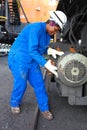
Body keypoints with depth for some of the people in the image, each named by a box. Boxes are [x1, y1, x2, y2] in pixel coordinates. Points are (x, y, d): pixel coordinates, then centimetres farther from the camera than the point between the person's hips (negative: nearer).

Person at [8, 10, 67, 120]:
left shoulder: (48, 33, 5)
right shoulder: (36, 28, -24)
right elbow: (32, 50, -28)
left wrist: (50, 51, -8)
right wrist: (45, 64, -30)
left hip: (32, 61, 8)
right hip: (19, 58, -8)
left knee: (39, 84, 5)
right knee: (21, 84, 0)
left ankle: (44, 108, 17)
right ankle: (14, 104, 29)